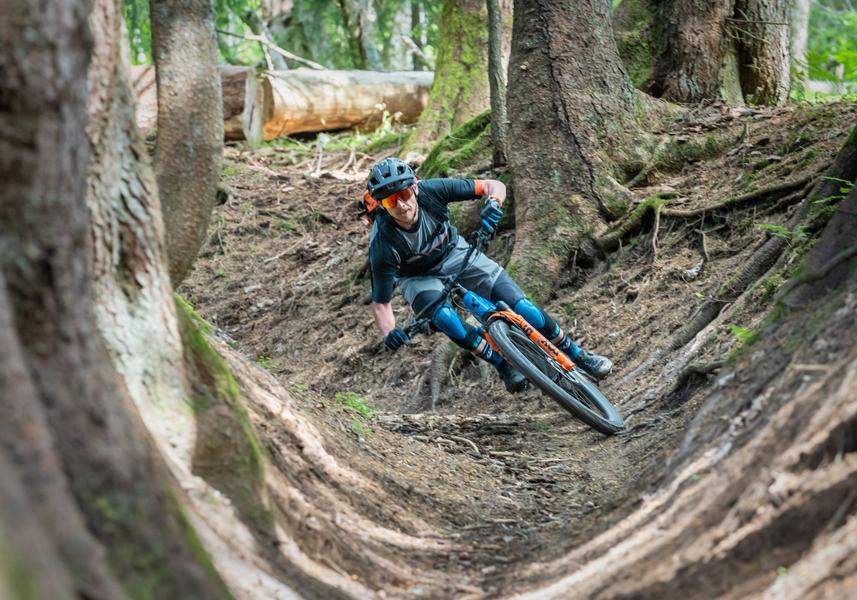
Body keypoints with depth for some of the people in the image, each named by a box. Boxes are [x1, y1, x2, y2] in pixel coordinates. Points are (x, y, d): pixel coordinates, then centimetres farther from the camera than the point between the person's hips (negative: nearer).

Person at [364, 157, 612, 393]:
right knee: (443, 316, -34)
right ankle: (505, 367, -16)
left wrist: (493, 204, -43)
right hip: (419, 278, -2)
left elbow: (494, 185, -20)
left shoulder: (430, 191, -30)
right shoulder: (382, 245, -33)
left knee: (520, 305, -12)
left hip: (455, 254, 2)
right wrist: (389, 334, -46)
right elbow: (380, 303, -26)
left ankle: (578, 355, 9)